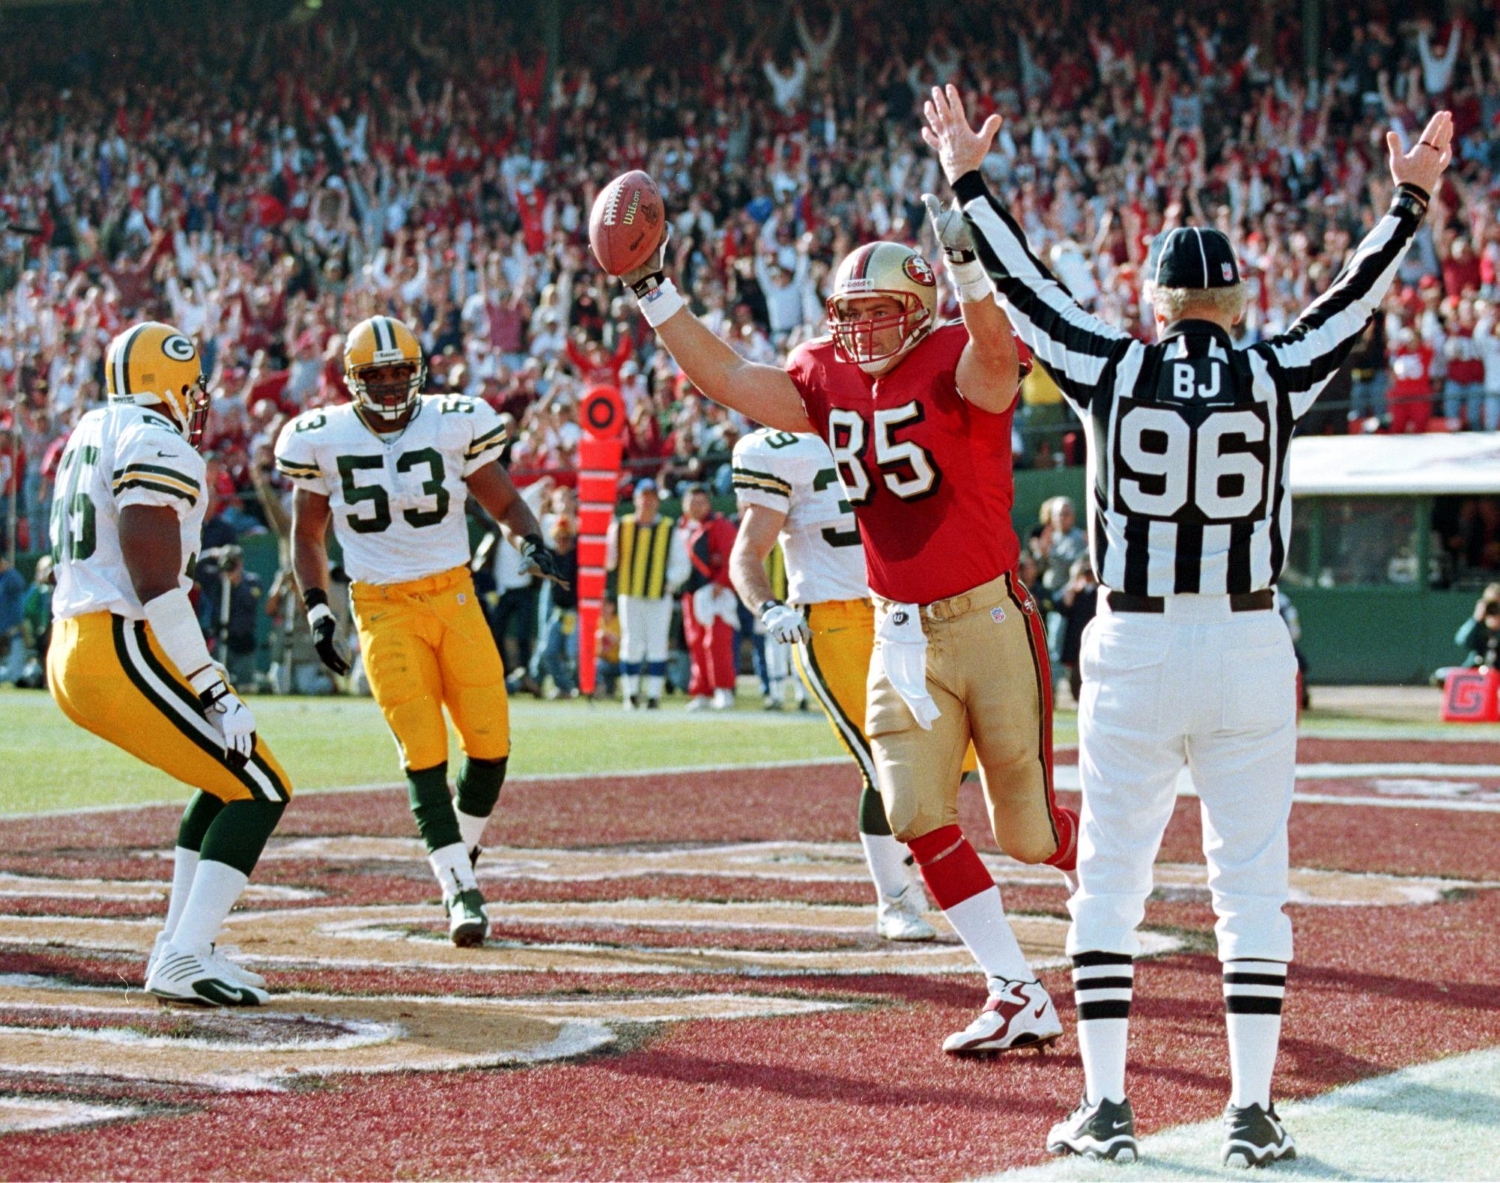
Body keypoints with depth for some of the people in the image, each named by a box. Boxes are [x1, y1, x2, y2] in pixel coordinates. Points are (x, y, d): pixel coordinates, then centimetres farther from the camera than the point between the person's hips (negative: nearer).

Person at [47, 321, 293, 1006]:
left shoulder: (92, 434, 17)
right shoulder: (158, 448, -13)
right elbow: (157, 588, -19)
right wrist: (215, 693, -18)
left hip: (71, 651, 10)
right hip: (127, 655, -10)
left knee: (229, 781, 21)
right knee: (260, 793, -4)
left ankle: (177, 950, 17)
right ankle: (184, 962, -13)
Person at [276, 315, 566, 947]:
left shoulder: (454, 425, -3)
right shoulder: (323, 441, -2)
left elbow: (505, 503, 7)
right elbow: (307, 534, 11)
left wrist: (530, 540, -15)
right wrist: (316, 608, -1)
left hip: (454, 597, 2)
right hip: (382, 609, -1)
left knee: (489, 742, -4)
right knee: (424, 752, -12)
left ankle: (464, 853, 24)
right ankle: (460, 890, -6)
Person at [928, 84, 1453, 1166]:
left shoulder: (1112, 370, -2)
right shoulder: (1275, 378, -1)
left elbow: (1024, 283, 8)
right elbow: (1357, 297, 11)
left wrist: (968, 179, 19)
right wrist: (1412, 198, 23)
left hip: (1133, 650, 0)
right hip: (1249, 650, 0)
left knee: (1110, 876, 7)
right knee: (1253, 881, 6)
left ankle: (1107, 1109, 6)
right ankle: (1252, 1114, 3)